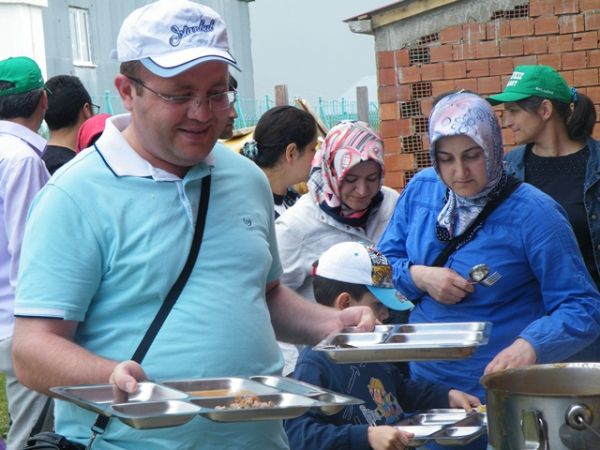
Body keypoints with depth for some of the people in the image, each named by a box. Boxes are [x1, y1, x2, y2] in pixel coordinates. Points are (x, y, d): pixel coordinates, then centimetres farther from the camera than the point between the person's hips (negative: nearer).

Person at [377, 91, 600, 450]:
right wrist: (420, 277, -14)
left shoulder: (534, 214, -16)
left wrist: (530, 346, -36)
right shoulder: (421, 189, 0)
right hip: (423, 382, 5)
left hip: (500, 392, -4)